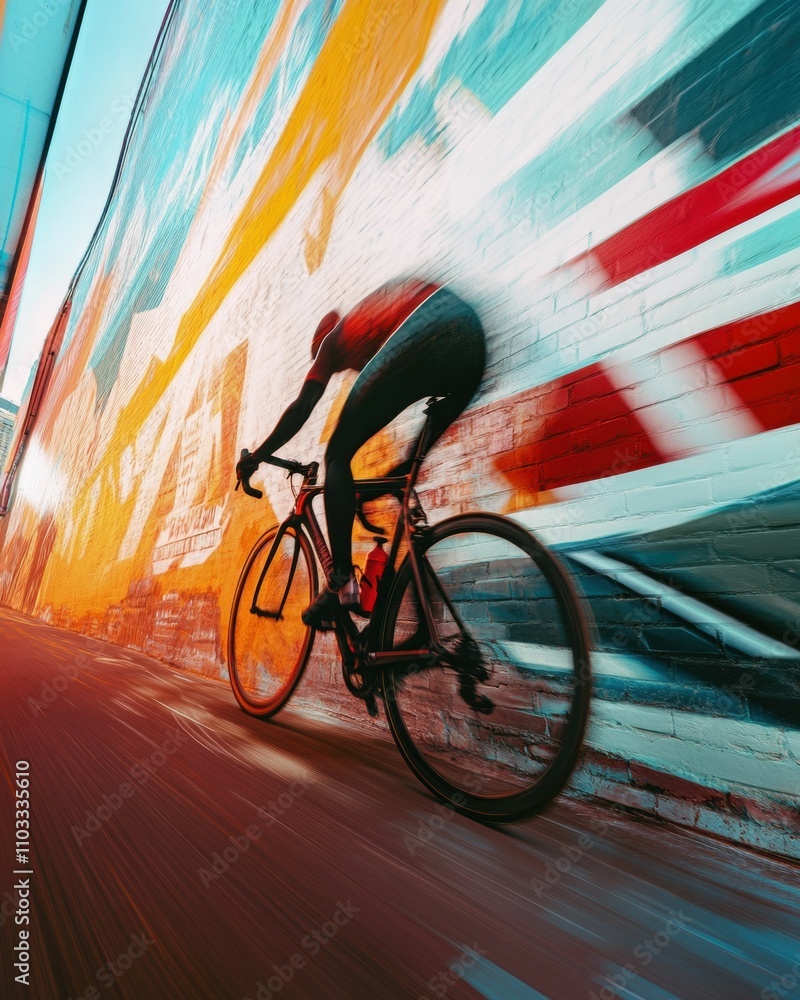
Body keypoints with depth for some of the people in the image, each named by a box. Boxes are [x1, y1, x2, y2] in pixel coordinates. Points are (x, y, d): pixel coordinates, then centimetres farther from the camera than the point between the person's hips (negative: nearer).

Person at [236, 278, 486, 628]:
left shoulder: (335, 336, 27)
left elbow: (302, 408, 17)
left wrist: (255, 457, 28)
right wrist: (408, 465, 46)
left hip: (420, 334, -7)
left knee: (338, 455, 7)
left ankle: (341, 581, -3)